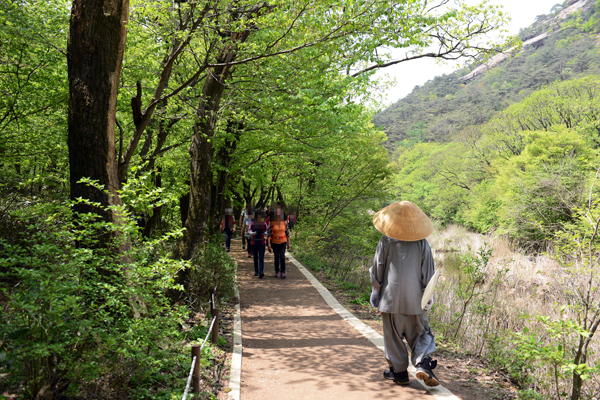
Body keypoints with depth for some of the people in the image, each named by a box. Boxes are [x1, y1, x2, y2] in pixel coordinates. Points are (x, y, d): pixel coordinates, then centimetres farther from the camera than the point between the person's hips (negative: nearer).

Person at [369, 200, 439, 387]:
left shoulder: (386, 241, -8)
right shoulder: (422, 243, -5)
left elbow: (377, 269, -2)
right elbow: (428, 272, 0)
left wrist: (375, 291, 10)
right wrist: (429, 295, 11)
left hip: (391, 297, -1)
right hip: (414, 299, 1)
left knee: (393, 336, 10)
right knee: (420, 333, 15)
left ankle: (399, 372, 18)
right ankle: (423, 363, -4)